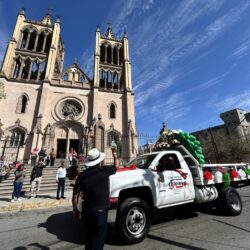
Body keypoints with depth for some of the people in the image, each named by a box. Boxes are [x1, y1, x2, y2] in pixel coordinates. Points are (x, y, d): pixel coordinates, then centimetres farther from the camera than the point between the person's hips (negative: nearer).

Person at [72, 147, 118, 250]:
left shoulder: (82, 175, -7)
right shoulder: (104, 170, -14)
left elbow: (75, 195, -2)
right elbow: (116, 166, 5)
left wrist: (75, 210, 12)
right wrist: (115, 154, 21)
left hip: (86, 211, 4)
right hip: (100, 211, -4)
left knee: (88, 237, 24)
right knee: (98, 238, 11)